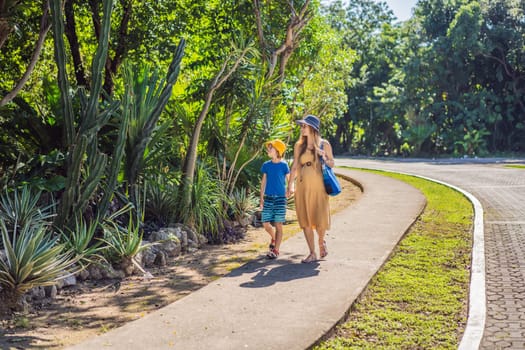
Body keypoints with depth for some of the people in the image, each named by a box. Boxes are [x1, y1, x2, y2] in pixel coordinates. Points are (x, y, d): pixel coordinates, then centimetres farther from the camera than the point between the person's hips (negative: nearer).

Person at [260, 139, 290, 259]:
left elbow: (289, 180, 0)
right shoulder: (266, 165, 7)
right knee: (265, 223, 3)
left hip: (280, 198, -3)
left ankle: (276, 250, 3)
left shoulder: (283, 165, -2)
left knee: (278, 225, -2)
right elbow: (263, 182, 11)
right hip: (268, 198, 3)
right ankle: (274, 238, 32)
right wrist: (261, 198, 7)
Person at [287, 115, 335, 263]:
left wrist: (324, 158, -12)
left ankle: (321, 241, 32)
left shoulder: (324, 144, 1)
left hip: (318, 186, -2)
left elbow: (332, 164, 9)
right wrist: (290, 185, -1)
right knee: (305, 220, 2)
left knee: (320, 219, -2)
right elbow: (295, 166, 7)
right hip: (302, 187, 2)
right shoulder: (299, 145, 6)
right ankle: (312, 253, 13)